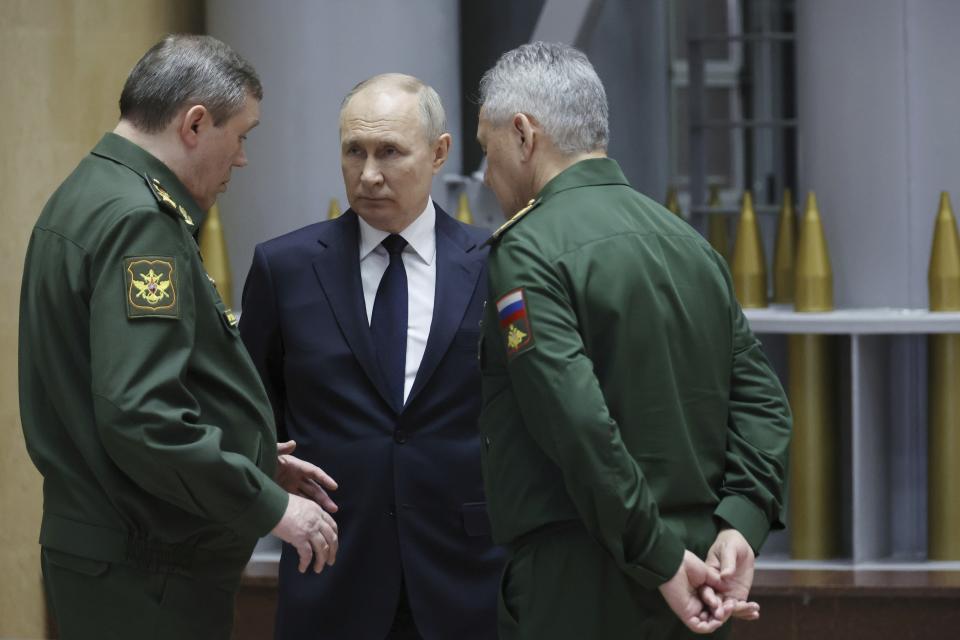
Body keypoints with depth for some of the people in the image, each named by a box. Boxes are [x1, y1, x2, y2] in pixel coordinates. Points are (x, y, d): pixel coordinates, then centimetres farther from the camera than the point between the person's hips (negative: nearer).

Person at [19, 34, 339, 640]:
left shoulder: (88, 198, 13)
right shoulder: (138, 222, -18)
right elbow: (140, 416, -26)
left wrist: (255, 463, 17)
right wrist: (268, 504, -17)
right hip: (147, 574, -10)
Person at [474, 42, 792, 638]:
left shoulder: (529, 250, -10)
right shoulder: (690, 241, 13)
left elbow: (579, 423, -20)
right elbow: (762, 401, 8)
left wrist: (660, 560, -16)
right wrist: (740, 522, -2)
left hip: (580, 588, -7)